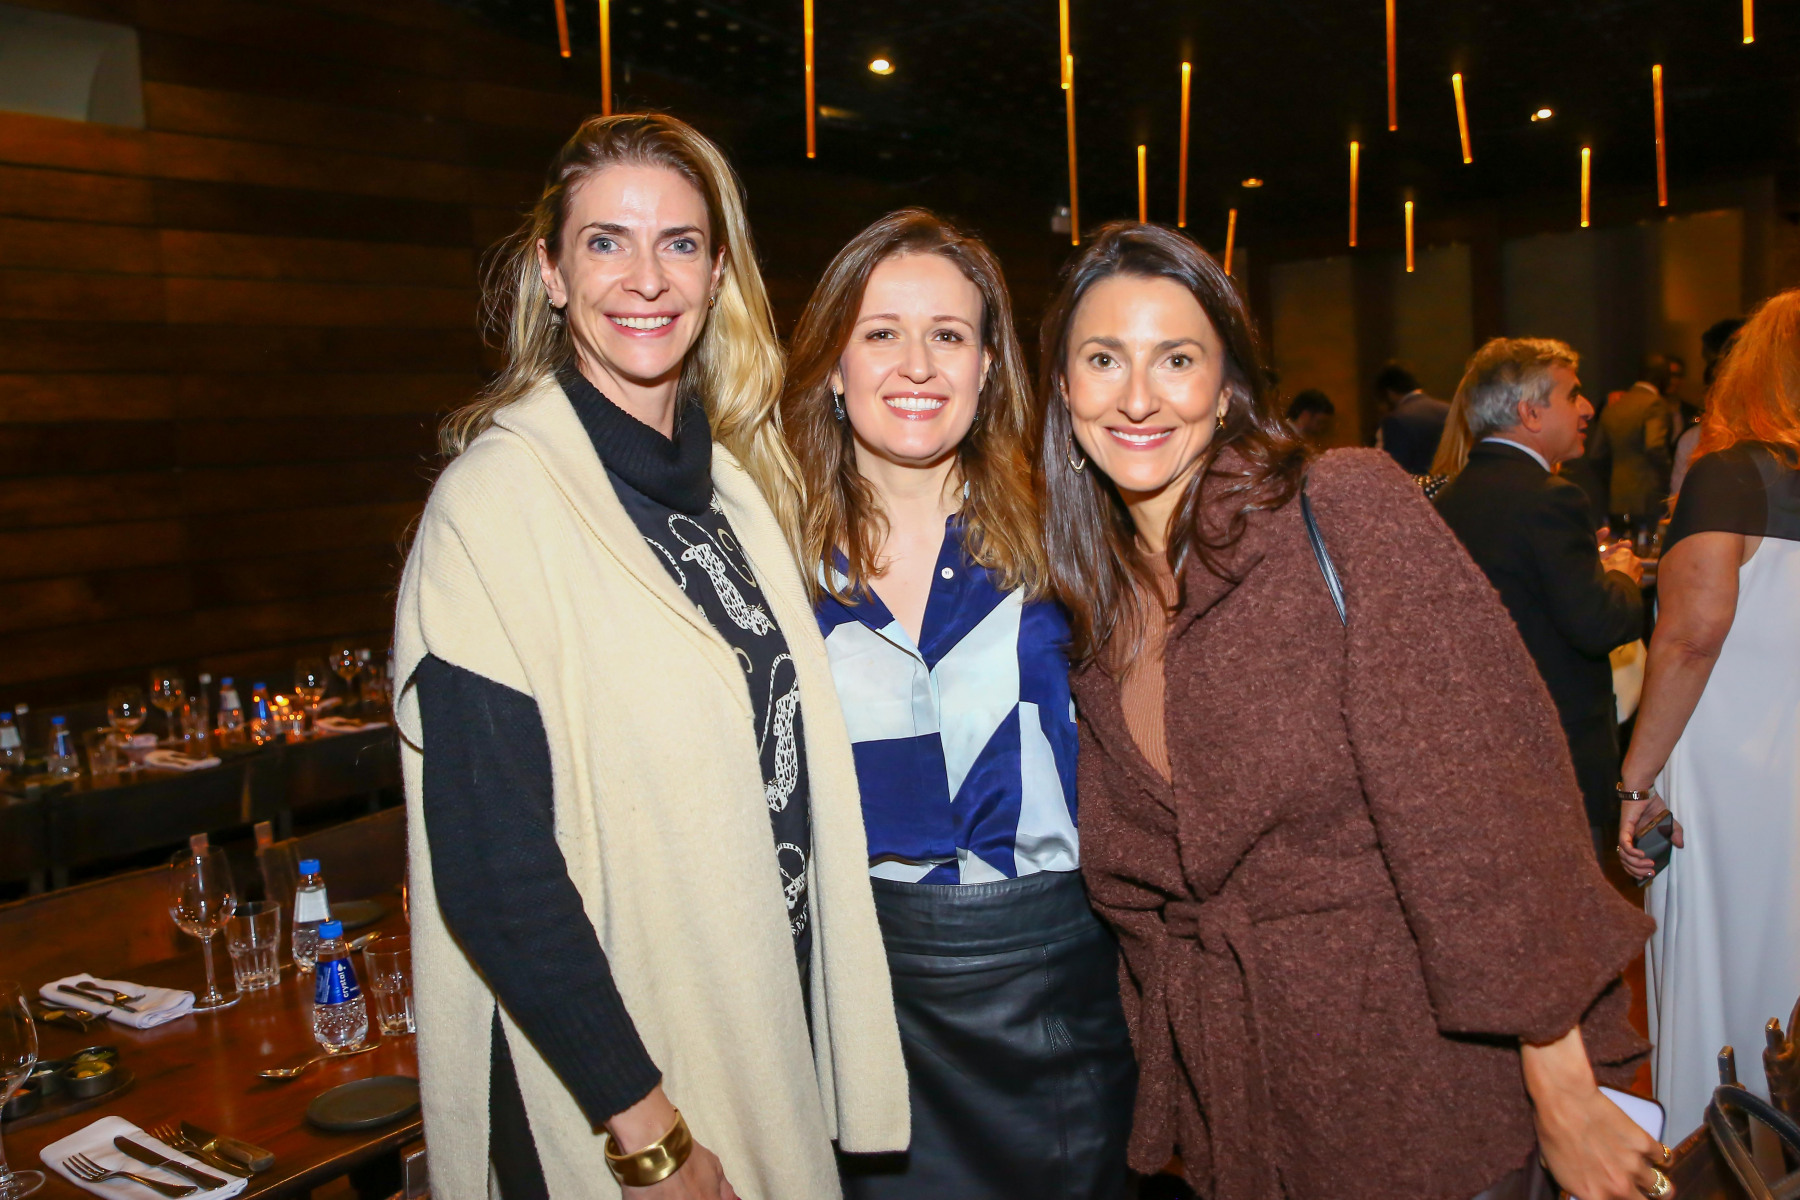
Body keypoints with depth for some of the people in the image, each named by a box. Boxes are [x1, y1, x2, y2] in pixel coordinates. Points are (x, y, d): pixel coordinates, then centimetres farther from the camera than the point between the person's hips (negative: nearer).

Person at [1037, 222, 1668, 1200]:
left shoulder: (1346, 510, -15)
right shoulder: (1095, 601, 2)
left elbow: (1485, 801, -18)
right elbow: (1127, 869, 9)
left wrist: (1563, 1095, -18)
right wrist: (1174, 1093, 8)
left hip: (1427, 1076, -4)